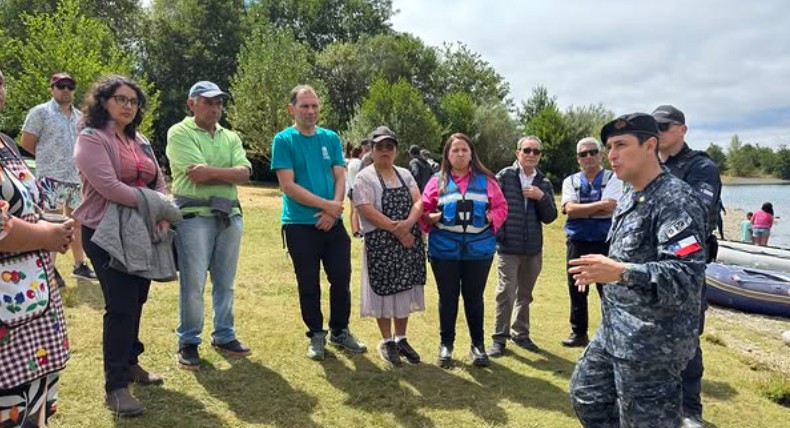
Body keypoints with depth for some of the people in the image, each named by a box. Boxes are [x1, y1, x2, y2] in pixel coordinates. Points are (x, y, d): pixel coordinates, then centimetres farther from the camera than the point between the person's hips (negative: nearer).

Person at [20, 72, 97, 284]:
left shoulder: (80, 116, 13)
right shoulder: (40, 112, -3)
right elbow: (26, 144, -4)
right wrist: (49, 159, 3)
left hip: (77, 177, 6)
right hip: (52, 178, -6)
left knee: (77, 220, 12)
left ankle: (79, 265, 22)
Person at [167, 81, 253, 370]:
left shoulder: (231, 137, 15)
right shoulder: (179, 133, -3)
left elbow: (244, 173, -2)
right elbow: (198, 175, -17)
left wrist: (211, 171, -13)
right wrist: (228, 173, -5)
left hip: (229, 215, 6)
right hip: (194, 215, -5)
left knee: (225, 282, 13)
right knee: (193, 284, -2)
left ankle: (224, 336, 26)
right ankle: (188, 342, 12)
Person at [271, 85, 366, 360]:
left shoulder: (331, 138, 8)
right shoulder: (284, 140, -4)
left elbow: (340, 178, 3)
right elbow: (288, 185, -12)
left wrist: (332, 211, -13)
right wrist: (326, 204, -15)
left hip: (333, 223, 4)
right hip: (300, 225, -3)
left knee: (341, 279, 8)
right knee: (309, 284, 6)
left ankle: (340, 331, 26)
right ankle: (316, 335, 23)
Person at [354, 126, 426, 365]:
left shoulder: (405, 174, 12)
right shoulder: (364, 178, -5)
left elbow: (418, 202, 1)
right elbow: (368, 211, -16)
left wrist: (408, 223, -20)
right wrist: (397, 231, -18)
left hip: (410, 242, 5)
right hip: (381, 244, -5)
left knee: (405, 290, 11)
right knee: (384, 291, 3)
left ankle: (401, 339, 25)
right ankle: (387, 341, 19)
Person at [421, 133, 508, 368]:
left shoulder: (486, 180, 6)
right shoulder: (437, 181, 5)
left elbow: (501, 207, 7)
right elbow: (423, 209, 5)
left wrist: (490, 218, -11)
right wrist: (429, 218, -15)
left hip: (479, 249, 0)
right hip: (444, 250, 0)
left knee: (474, 297, 9)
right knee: (447, 297, 9)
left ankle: (477, 344, 23)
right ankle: (446, 344, 22)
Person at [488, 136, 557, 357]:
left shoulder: (544, 184, 6)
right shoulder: (505, 176, -6)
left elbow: (550, 217, 3)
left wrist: (541, 197, -11)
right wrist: (497, 234, -12)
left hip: (533, 248, 4)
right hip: (508, 247, -4)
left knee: (525, 294, 16)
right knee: (506, 293, -3)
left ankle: (520, 333, 30)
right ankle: (500, 338, 9)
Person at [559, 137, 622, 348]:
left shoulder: (613, 179, 0)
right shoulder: (570, 181, 9)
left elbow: (610, 208, -15)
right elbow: (569, 209, -8)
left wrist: (581, 210, -10)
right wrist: (599, 205, -14)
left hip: (605, 242, -4)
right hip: (577, 243, 4)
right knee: (576, 290, 11)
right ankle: (578, 333, 24)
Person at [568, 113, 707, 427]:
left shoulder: (675, 200, -19)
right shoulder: (630, 197, 11)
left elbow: (687, 276, -29)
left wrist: (622, 272, -38)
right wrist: (603, 271, 12)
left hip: (652, 344, -10)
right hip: (614, 333, 10)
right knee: (586, 397, 21)